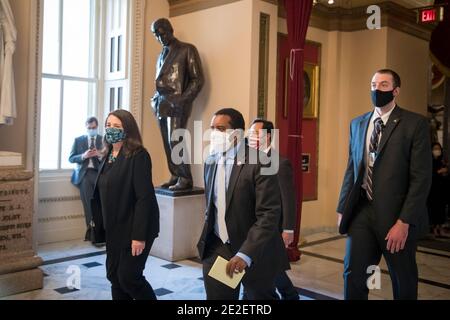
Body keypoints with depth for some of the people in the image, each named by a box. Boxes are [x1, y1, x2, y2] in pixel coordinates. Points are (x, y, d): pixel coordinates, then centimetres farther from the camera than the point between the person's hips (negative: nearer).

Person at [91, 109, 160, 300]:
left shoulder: (138, 155, -15)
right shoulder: (108, 155, 9)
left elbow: (144, 197, -20)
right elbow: (104, 194, 13)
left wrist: (139, 235, -23)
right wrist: (102, 224, 11)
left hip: (133, 228, -8)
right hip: (114, 228, 8)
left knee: (128, 277, -5)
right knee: (114, 276, 13)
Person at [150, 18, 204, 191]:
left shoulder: (187, 50, -1)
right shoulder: (162, 54, 19)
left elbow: (197, 79, -5)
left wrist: (182, 100, -13)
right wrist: (157, 99, 8)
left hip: (176, 103, -7)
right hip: (161, 103, 7)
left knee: (175, 142, -12)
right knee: (167, 143, 4)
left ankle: (185, 179, -5)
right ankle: (175, 176, 10)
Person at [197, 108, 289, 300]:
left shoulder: (259, 163, -16)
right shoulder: (211, 162, 7)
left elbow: (269, 214, -21)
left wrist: (245, 254, -27)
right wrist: (206, 240, 13)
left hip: (254, 251, -5)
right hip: (217, 248, 6)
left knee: (260, 296, 10)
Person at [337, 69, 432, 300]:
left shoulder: (415, 124, -6)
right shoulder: (357, 124, 10)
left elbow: (421, 177, -11)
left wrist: (404, 222, -17)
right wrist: (342, 209, 8)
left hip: (396, 213, -3)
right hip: (362, 210, 4)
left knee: (403, 282, 12)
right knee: (352, 274, 0)